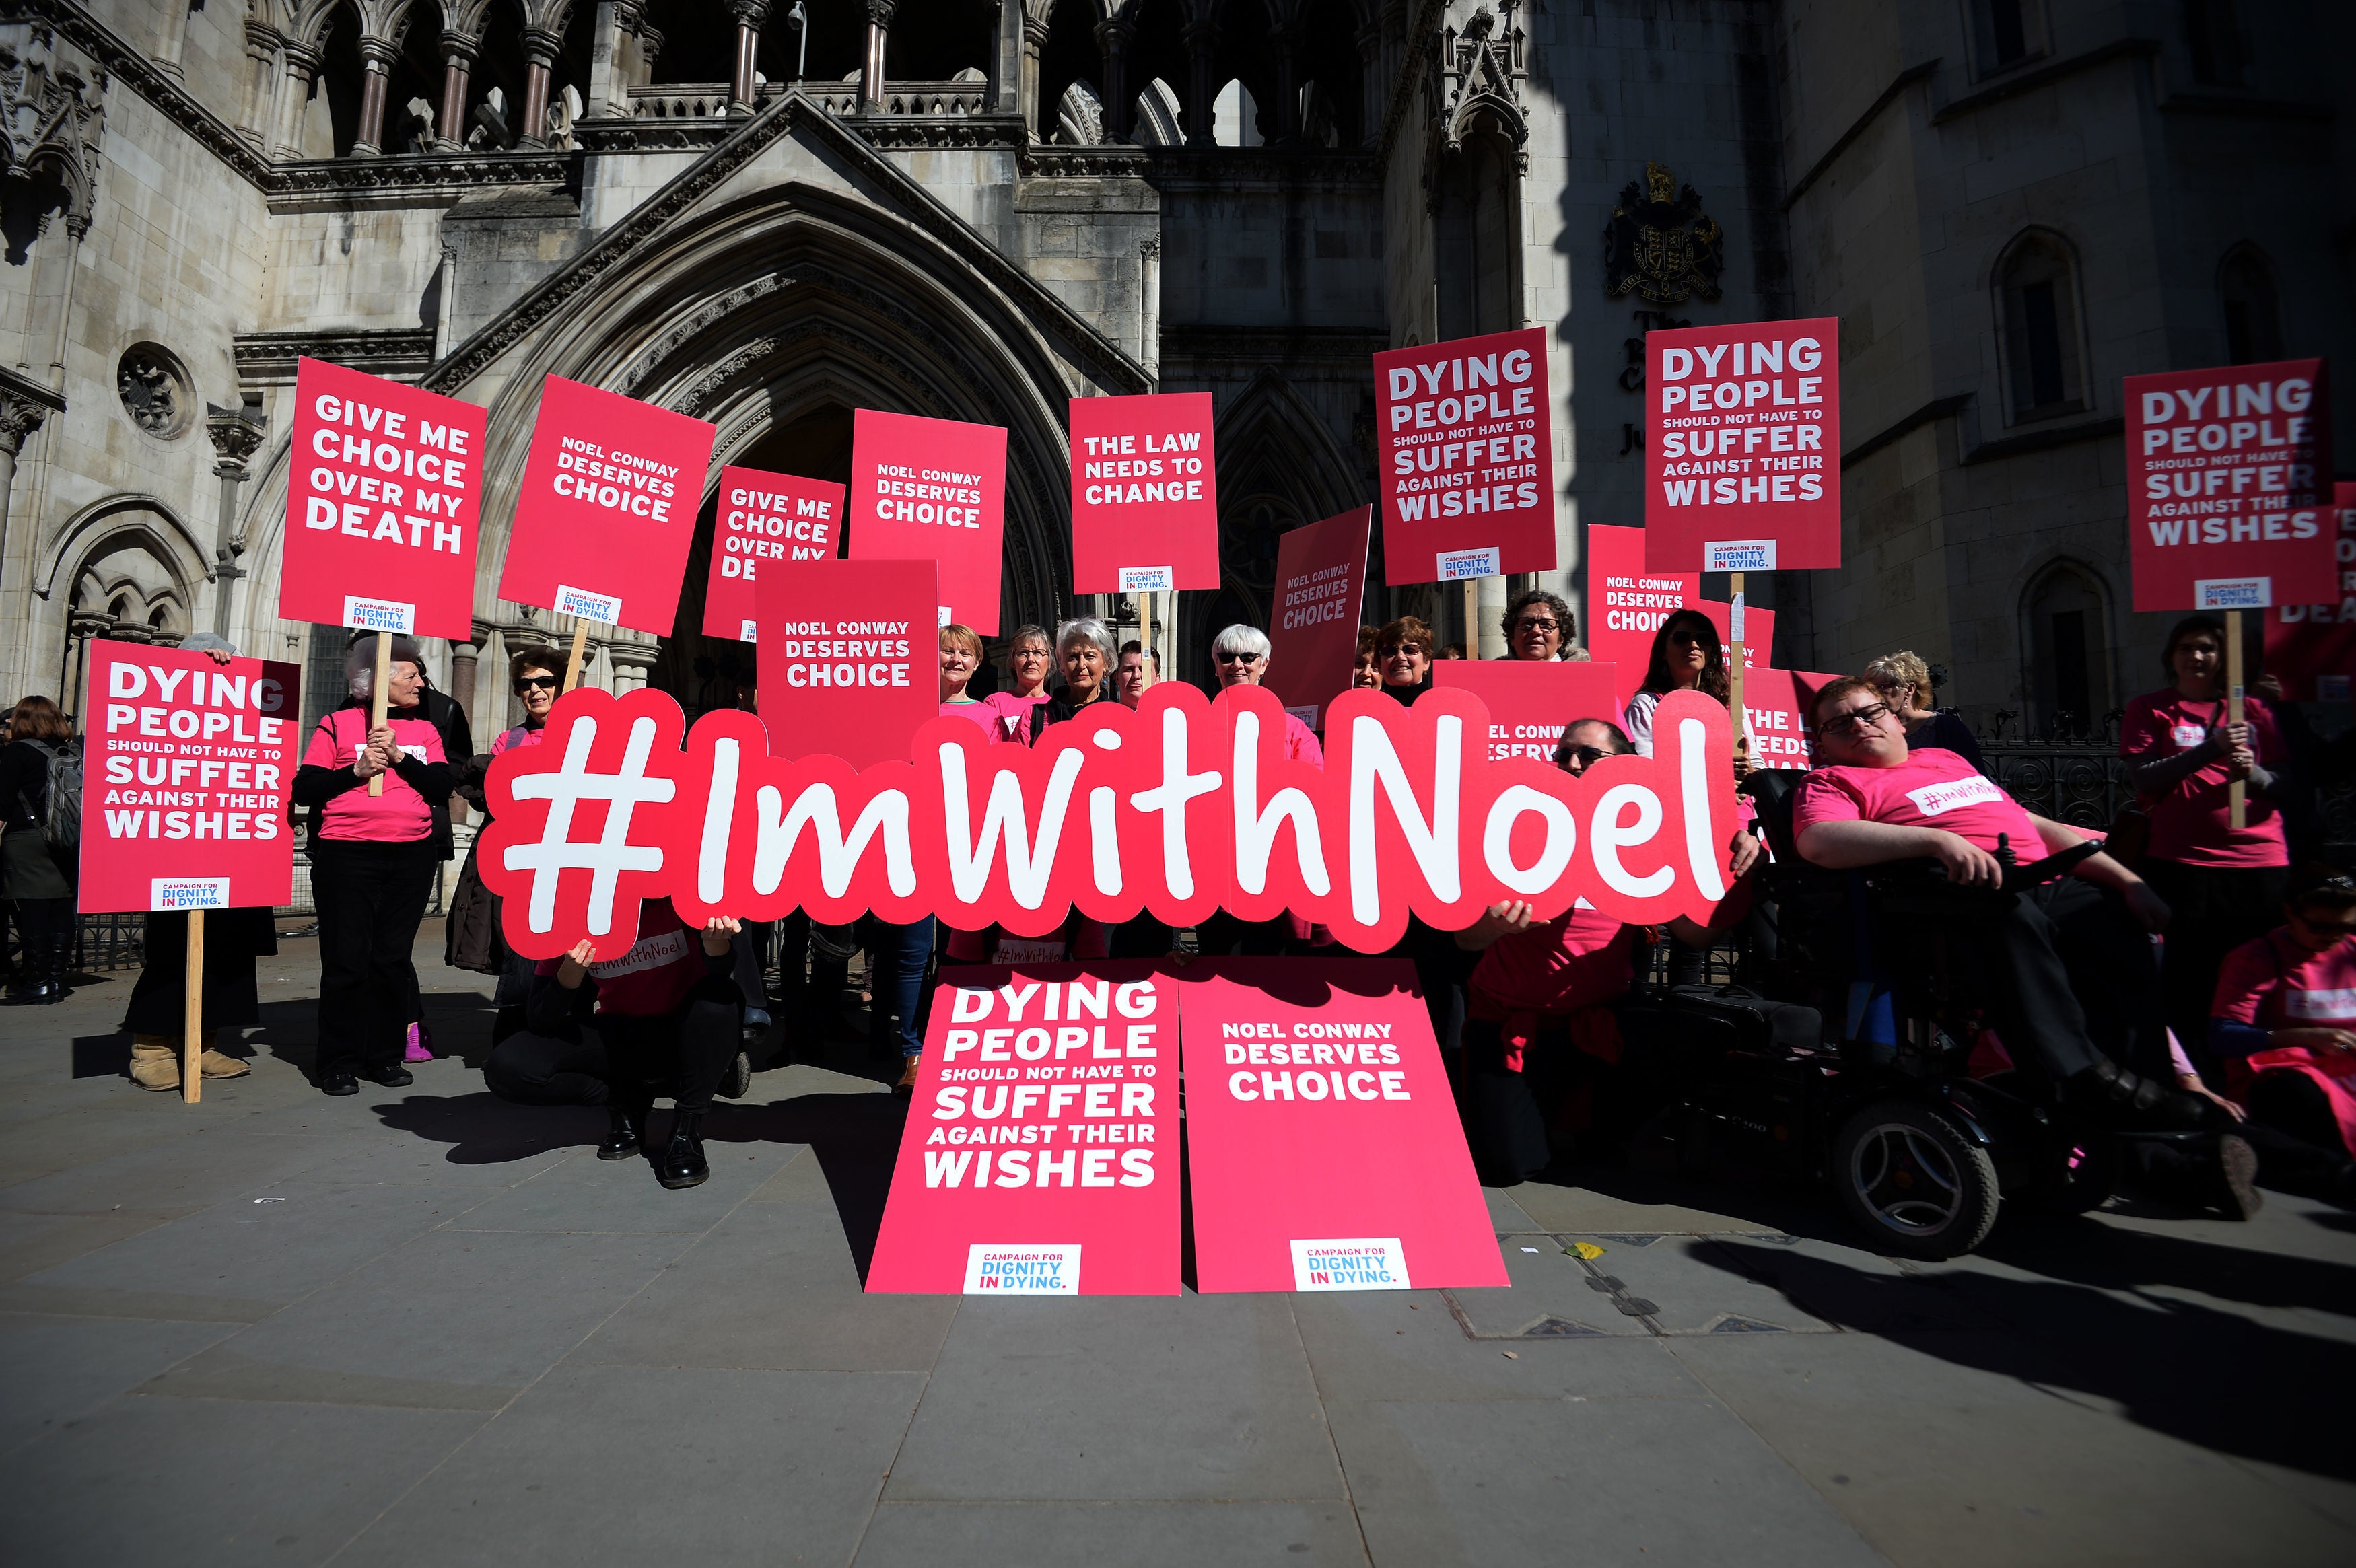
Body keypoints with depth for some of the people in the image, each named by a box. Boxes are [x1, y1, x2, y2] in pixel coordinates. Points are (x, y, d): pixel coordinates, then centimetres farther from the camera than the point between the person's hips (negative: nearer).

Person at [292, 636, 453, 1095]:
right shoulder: (338, 723, 4)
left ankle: (385, 1056, 16)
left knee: (394, 958, 6)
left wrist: (400, 757, -9)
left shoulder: (425, 730, 14)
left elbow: (443, 787, 2)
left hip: (410, 856, 3)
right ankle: (339, 1062, 10)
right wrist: (357, 770, -12)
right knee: (346, 960, 0)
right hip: (346, 855, -3)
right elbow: (304, 790, -1)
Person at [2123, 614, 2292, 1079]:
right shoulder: (2149, 709, 7)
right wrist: (2210, 750, -17)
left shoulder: (2254, 710, 15)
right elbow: (2144, 781, -5)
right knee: (2190, 982, -5)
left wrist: (2253, 773, -9)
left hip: (2261, 864, 3)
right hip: (2183, 863, -3)